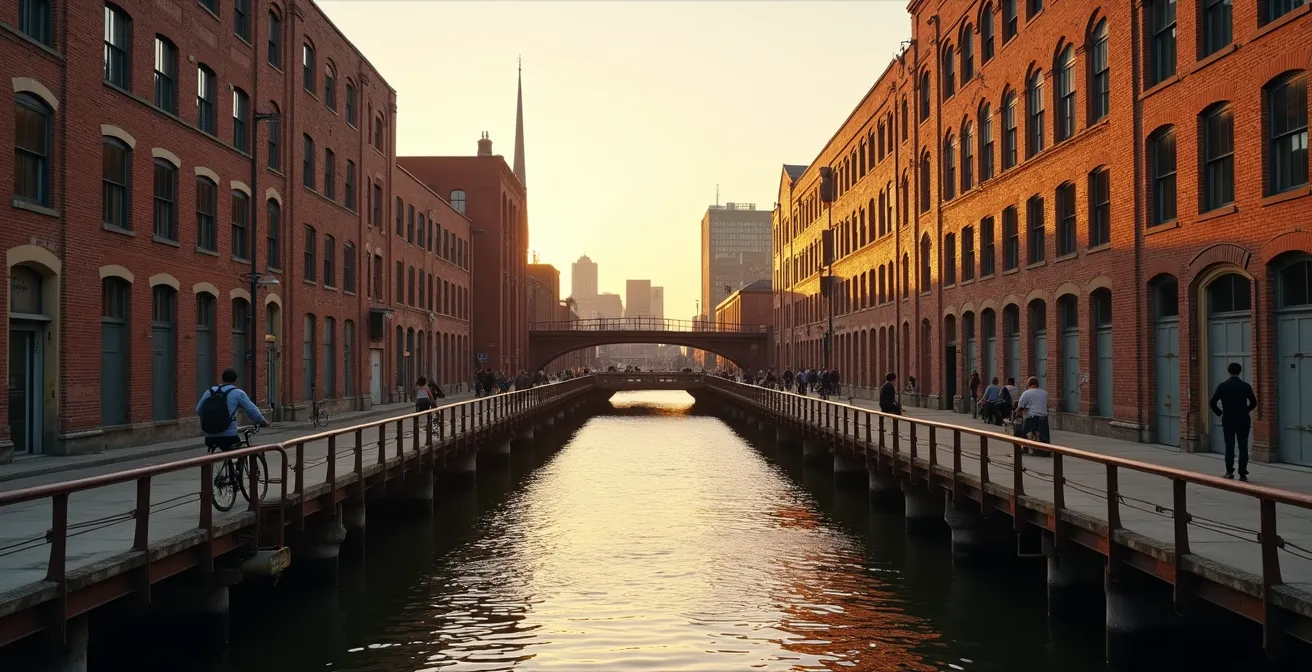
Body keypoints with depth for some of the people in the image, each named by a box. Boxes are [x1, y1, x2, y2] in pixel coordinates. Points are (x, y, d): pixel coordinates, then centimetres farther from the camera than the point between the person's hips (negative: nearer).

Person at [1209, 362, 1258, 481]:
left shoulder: (1223, 386, -5)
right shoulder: (1246, 386, -2)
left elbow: (1212, 403, -8)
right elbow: (1253, 403, 5)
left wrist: (1219, 412, 7)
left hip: (1228, 420, 0)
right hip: (1243, 420, 1)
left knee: (1229, 446, 6)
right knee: (1243, 447, 3)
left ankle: (1229, 471, 3)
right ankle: (1242, 474, 2)